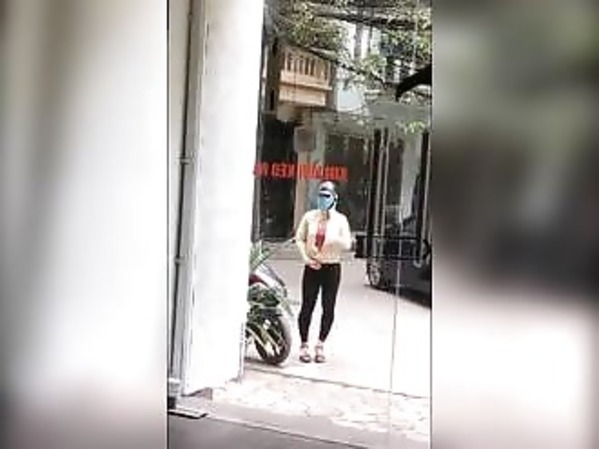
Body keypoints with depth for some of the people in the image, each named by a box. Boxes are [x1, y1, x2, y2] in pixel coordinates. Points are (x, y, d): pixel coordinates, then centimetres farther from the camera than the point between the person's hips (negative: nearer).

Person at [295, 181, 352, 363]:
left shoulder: (340, 219, -1)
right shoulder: (309, 216, 1)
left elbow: (347, 244, -5)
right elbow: (299, 238, 4)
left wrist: (335, 239, -24)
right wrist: (306, 257, -8)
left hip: (332, 267, 0)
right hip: (312, 266, 0)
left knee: (328, 309, 3)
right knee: (307, 306, 0)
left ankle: (320, 345, 17)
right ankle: (304, 345, 13)